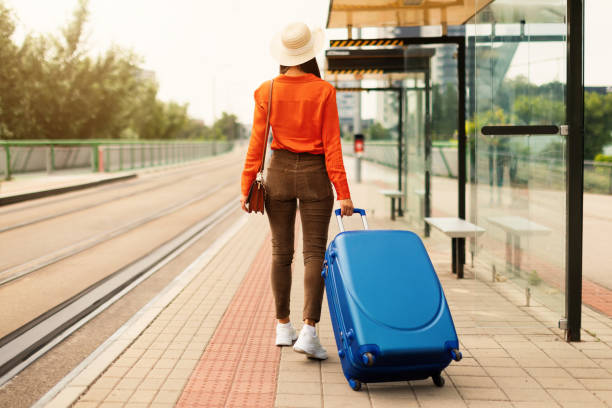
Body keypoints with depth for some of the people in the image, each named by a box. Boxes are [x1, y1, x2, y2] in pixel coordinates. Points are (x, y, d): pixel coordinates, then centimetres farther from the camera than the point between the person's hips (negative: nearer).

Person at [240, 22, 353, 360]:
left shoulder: (267, 91, -2)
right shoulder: (323, 91, -7)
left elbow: (257, 142, -2)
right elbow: (331, 145, -10)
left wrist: (246, 186, 3)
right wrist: (342, 192, -8)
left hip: (279, 173, 2)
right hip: (314, 175, -2)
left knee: (281, 252, 12)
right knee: (314, 253, 0)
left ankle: (283, 327, 20)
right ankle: (308, 331, -11)